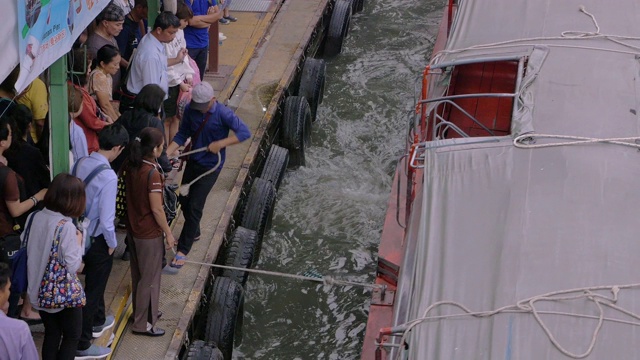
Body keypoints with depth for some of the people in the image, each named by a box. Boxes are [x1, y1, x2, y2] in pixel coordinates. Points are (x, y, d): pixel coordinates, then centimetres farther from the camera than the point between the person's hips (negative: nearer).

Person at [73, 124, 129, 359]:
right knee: (93, 290, 7)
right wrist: (112, 243, -9)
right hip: (97, 240, -8)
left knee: (94, 281, 29)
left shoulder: (81, 163, -7)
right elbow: (106, 218, -27)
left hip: (81, 232, 8)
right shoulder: (108, 177, -29)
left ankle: (98, 322, 50)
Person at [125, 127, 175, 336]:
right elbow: (156, 209, -21)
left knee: (138, 274, 23)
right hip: (149, 233, -8)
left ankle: (141, 312, 39)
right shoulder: (152, 173, -26)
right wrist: (168, 233, -11)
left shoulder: (131, 166, -3)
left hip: (133, 228, 8)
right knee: (150, 278, 7)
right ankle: (143, 324, 16)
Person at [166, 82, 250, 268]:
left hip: (211, 166, -6)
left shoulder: (223, 114, -22)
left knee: (194, 206, -7)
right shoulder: (190, 110, -8)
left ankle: (183, 250, 2)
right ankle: (194, 233, 44)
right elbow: (182, 135, -1)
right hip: (193, 162, 6)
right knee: (184, 200, 17)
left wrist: (220, 144, -30)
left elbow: (245, 132, -24)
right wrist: (167, 153, -13)